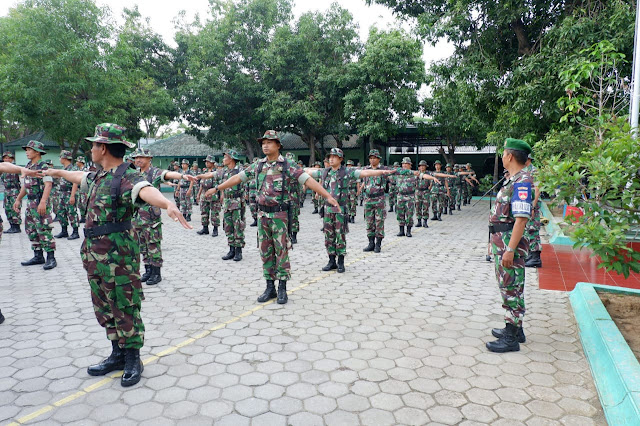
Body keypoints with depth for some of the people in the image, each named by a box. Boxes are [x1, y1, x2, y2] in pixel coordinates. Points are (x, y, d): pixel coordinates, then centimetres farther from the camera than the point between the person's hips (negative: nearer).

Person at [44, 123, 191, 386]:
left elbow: (146, 191, -38)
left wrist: (167, 204, -60)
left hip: (119, 256, -9)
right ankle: (118, 354, 30)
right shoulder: (97, 177, 12)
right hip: (93, 254, 9)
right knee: (104, 308, 16)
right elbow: (79, 176, 36)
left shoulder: (127, 176, -16)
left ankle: (133, 360, 16)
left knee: (125, 309, 1)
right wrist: (57, 172, 55)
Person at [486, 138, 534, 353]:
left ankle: (511, 338, 5)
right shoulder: (513, 179, 15)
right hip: (501, 238, 11)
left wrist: (510, 249, -27)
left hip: (510, 240, -11)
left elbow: (521, 218, -24)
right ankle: (513, 329, 30)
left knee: (511, 288, -3)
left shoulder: (522, 180, -18)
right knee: (508, 286, 18)